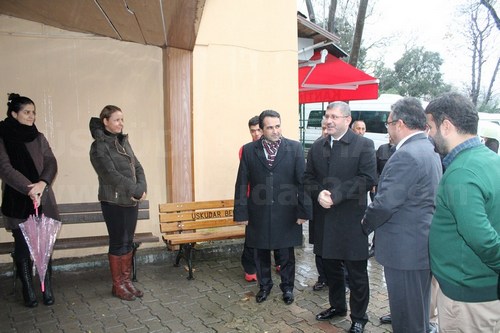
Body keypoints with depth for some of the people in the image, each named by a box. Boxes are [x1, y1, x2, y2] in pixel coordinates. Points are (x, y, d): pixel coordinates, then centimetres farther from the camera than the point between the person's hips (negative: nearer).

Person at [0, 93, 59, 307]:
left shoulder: (39, 138, 10)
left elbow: (51, 163, 1)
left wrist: (42, 184, -19)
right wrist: (29, 189, -24)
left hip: (43, 200, 3)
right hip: (17, 202, -3)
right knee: (22, 248, 4)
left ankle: (47, 289, 11)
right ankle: (28, 291, 13)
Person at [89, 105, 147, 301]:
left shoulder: (123, 142, 11)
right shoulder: (99, 146, -10)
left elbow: (137, 167, 7)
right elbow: (111, 174, -19)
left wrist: (142, 188, -9)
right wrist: (135, 190, -18)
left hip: (131, 201, 6)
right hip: (114, 202, -6)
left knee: (128, 242, 11)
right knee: (118, 243, 2)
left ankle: (126, 281, 23)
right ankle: (117, 285, 15)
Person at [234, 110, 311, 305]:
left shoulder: (295, 148, -4)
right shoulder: (249, 150, -1)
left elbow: (302, 181, -4)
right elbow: (242, 184, -1)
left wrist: (304, 210, -7)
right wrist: (241, 212, -4)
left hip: (286, 212, -1)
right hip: (258, 212, 1)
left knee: (286, 254, 14)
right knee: (260, 253, 16)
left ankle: (287, 287, 35)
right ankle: (264, 285, 37)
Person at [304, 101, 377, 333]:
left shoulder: (364, 145, -6)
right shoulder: (317, 146, 10)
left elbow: (368, 179, -14)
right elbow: (308, 177, 9)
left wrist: (336, 195, -20)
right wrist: (318, 193, -12)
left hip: (351, 220, -5)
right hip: (325, 219, 5)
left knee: (356, 273, 7)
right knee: (330, 268, 18)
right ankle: (337, 306, 38)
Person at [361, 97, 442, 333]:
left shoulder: (406, 156, -22)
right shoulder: (429, 150, 10)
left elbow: (384, 203, -23)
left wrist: (366, 224, -5)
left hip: (406, 250, -10)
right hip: (423, 245, 10)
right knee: (419, 312, 24)